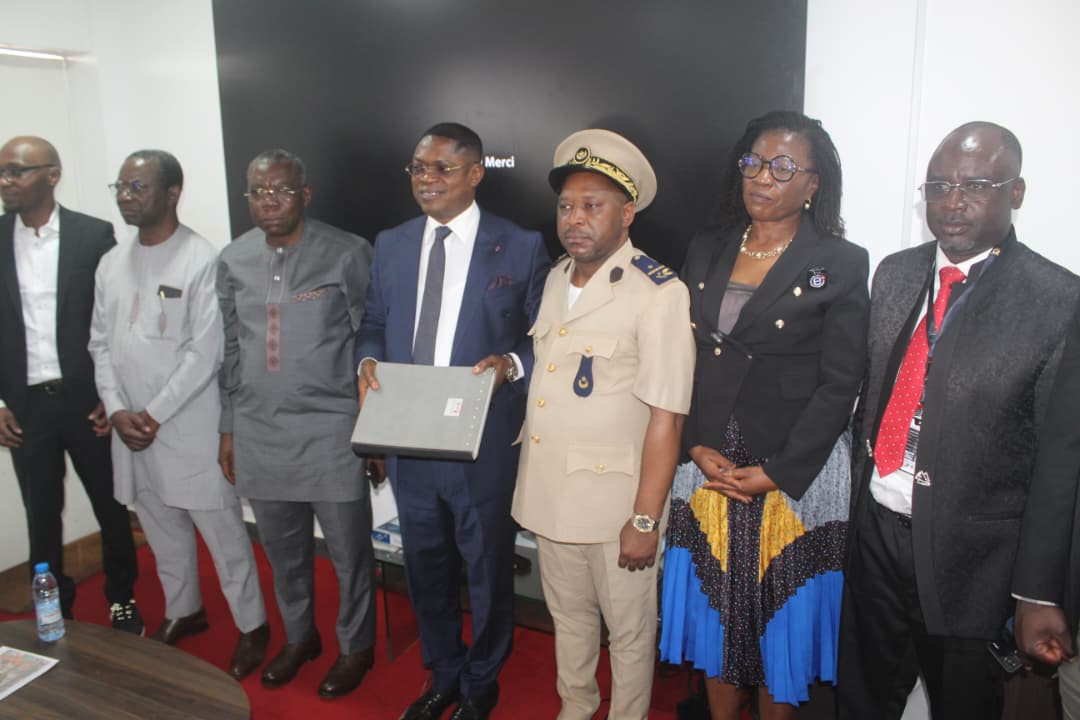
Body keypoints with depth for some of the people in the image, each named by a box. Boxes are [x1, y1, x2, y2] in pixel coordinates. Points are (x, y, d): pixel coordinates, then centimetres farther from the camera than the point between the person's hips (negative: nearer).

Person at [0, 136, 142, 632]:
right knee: (42, 517, 12)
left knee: (111, 509, 11)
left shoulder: (94, 234, -5)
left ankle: (122, 599, 30)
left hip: (87, 399, -1)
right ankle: (54, 613, 28)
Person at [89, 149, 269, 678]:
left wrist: (153, 415, -14)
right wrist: (117, 411, -3)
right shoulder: (111, 263, 8)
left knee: (221, 531, 4)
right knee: (162, 530, 20)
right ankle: (183, 611, 40)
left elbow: (204, 355, -16)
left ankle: (252, 626, 21)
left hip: (190, 427, -6)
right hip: (130, 430, 7)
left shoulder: (202, 261, -13)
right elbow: (101, 343, 10)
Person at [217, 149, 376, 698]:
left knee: (348, 549, 7)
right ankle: (299, 636, 41)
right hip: (259, 432, 4)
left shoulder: (347, 254, -8)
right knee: (282, 549, 18)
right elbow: (231, 350, 13)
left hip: (330, 430, -4)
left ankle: (356, 645, 31)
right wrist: (229, 429, 14)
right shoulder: (233, 261, 6)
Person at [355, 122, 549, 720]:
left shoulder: (521, 247, -6)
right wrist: (367, 361, -7)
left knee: (488, 571, 14)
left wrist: (511, 364, -22)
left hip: (483, 446, -4)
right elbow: (374, 325, 13)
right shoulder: (390, 245, 7)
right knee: (426, 570, 20)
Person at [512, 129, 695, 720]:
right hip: (549, 492, 7)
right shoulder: (556, 279, 7)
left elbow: (665, 418, -18)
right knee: (568, 616, 23)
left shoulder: (659, 293, -16)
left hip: (614, 501, -6)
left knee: (629, 632, 12)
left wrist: (645, 520, -17)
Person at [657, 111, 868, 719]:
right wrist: (698, 448, -6)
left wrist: (776, 473, -14)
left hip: (795, 474, -3)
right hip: (710, 465, 4)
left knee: (781, 618, 11)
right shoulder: (706, 251, 6)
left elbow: (840, 385, -9)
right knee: (714, 607, 15)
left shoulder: (841, 265, -6)